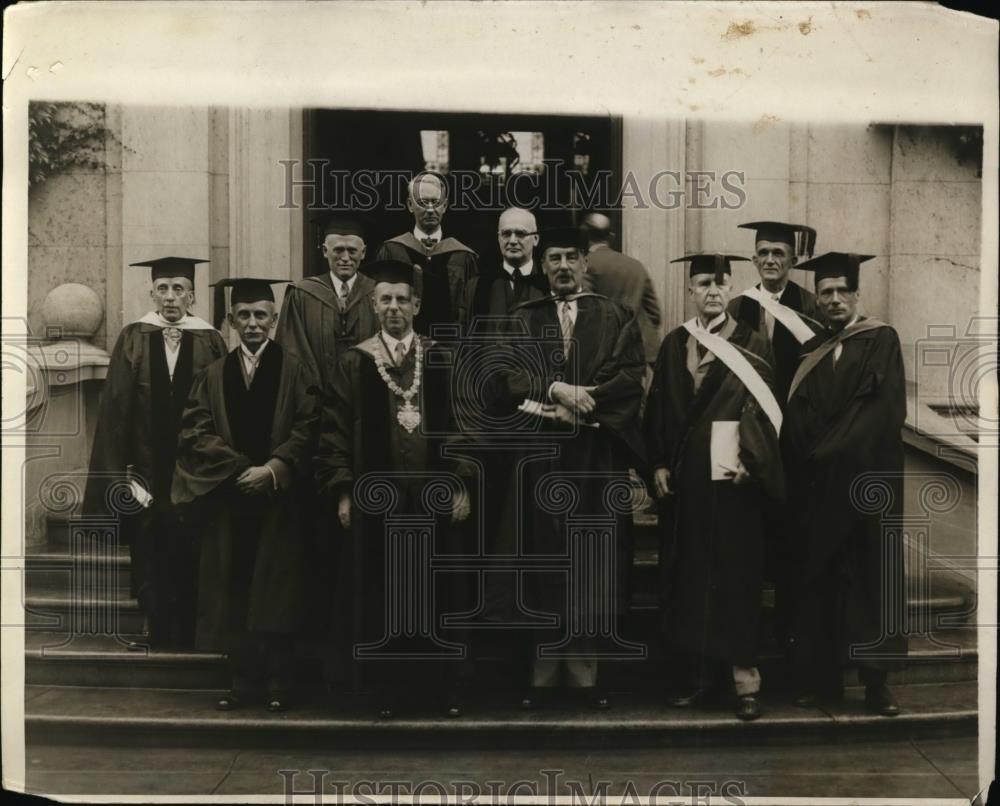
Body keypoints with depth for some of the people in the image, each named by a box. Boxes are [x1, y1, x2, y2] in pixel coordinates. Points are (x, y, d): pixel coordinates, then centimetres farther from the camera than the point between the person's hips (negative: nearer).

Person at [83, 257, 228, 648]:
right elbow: (115, 408, 1)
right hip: (147, 465, 1)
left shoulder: (210, 342, 1)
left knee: (189, 554, 4)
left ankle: (188, 632, 16)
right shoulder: (133, 339, 2)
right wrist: (120, 469, -4)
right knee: (149, 553, 4)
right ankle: (157, 629, 17)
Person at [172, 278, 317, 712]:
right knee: (234, 590, 4)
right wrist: (238, 468, -11)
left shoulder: (294, 370, 3)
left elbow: (308, 428, -4)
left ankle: (278, 681, 8)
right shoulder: (214, 375, 10)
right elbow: (195, 430, 2)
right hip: (228, 496, 3)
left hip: (279, 496, -2)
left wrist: (273, 469, -15)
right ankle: (241, 678, 13)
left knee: (276, 591, 0)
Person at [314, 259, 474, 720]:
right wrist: (342, 490, -8)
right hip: (375, 494, -1)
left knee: (438, 592, 7)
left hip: (432, 493, 1)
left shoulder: (440, 360, 5)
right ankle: (388, 689, 18)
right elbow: (335, 430, -1)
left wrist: (462, 484, -2)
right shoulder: (354, 363, 2)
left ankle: (450, 686, 19)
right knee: (381, 595, 6)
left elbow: (459, 424, 5)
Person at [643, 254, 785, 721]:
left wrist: (748, 458, -15)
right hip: (685, 474, 3)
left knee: (737, 573, -1)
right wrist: (659, 463, 2)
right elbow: (659, 407, 10)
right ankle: (695, 674, 15)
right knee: (687, 573, 6)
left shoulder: (752, 345, 2)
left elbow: (765, 405, -4)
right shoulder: (674, 344, 11)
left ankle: (742, 678, 6)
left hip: (733, 473, -3)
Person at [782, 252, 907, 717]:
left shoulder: (880, 341, 1)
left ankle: (876, 681, 5)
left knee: (872, 574, 0)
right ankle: (821, 677, 10)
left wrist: (833, 450, -12)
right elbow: (795, 421, 11)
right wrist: (809, 460, -5)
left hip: (868, 479, -4)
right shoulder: (808, 352, 15)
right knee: (818, 579, 4)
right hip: (816, 485, 4)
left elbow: (887, 409, -11)